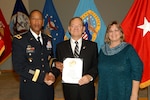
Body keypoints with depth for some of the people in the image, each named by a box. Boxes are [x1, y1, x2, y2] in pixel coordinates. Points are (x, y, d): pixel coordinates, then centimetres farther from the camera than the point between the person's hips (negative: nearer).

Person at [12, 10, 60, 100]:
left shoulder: (48, 39, 8)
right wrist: (42, 77, -17)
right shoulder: (19, 40, -7)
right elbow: (19, 66, -14)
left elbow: (53, 59, 11)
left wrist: (53, 74, -9)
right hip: (30, 90, -4)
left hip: (48, 89, 4)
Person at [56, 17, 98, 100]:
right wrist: (59, 67, -14)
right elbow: (58, 65, 8)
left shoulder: (92, 45, 5)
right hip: (69, 90, 0)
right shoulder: (61, 46, 6)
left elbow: (96, 65, 3)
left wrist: (90, 76, -14)